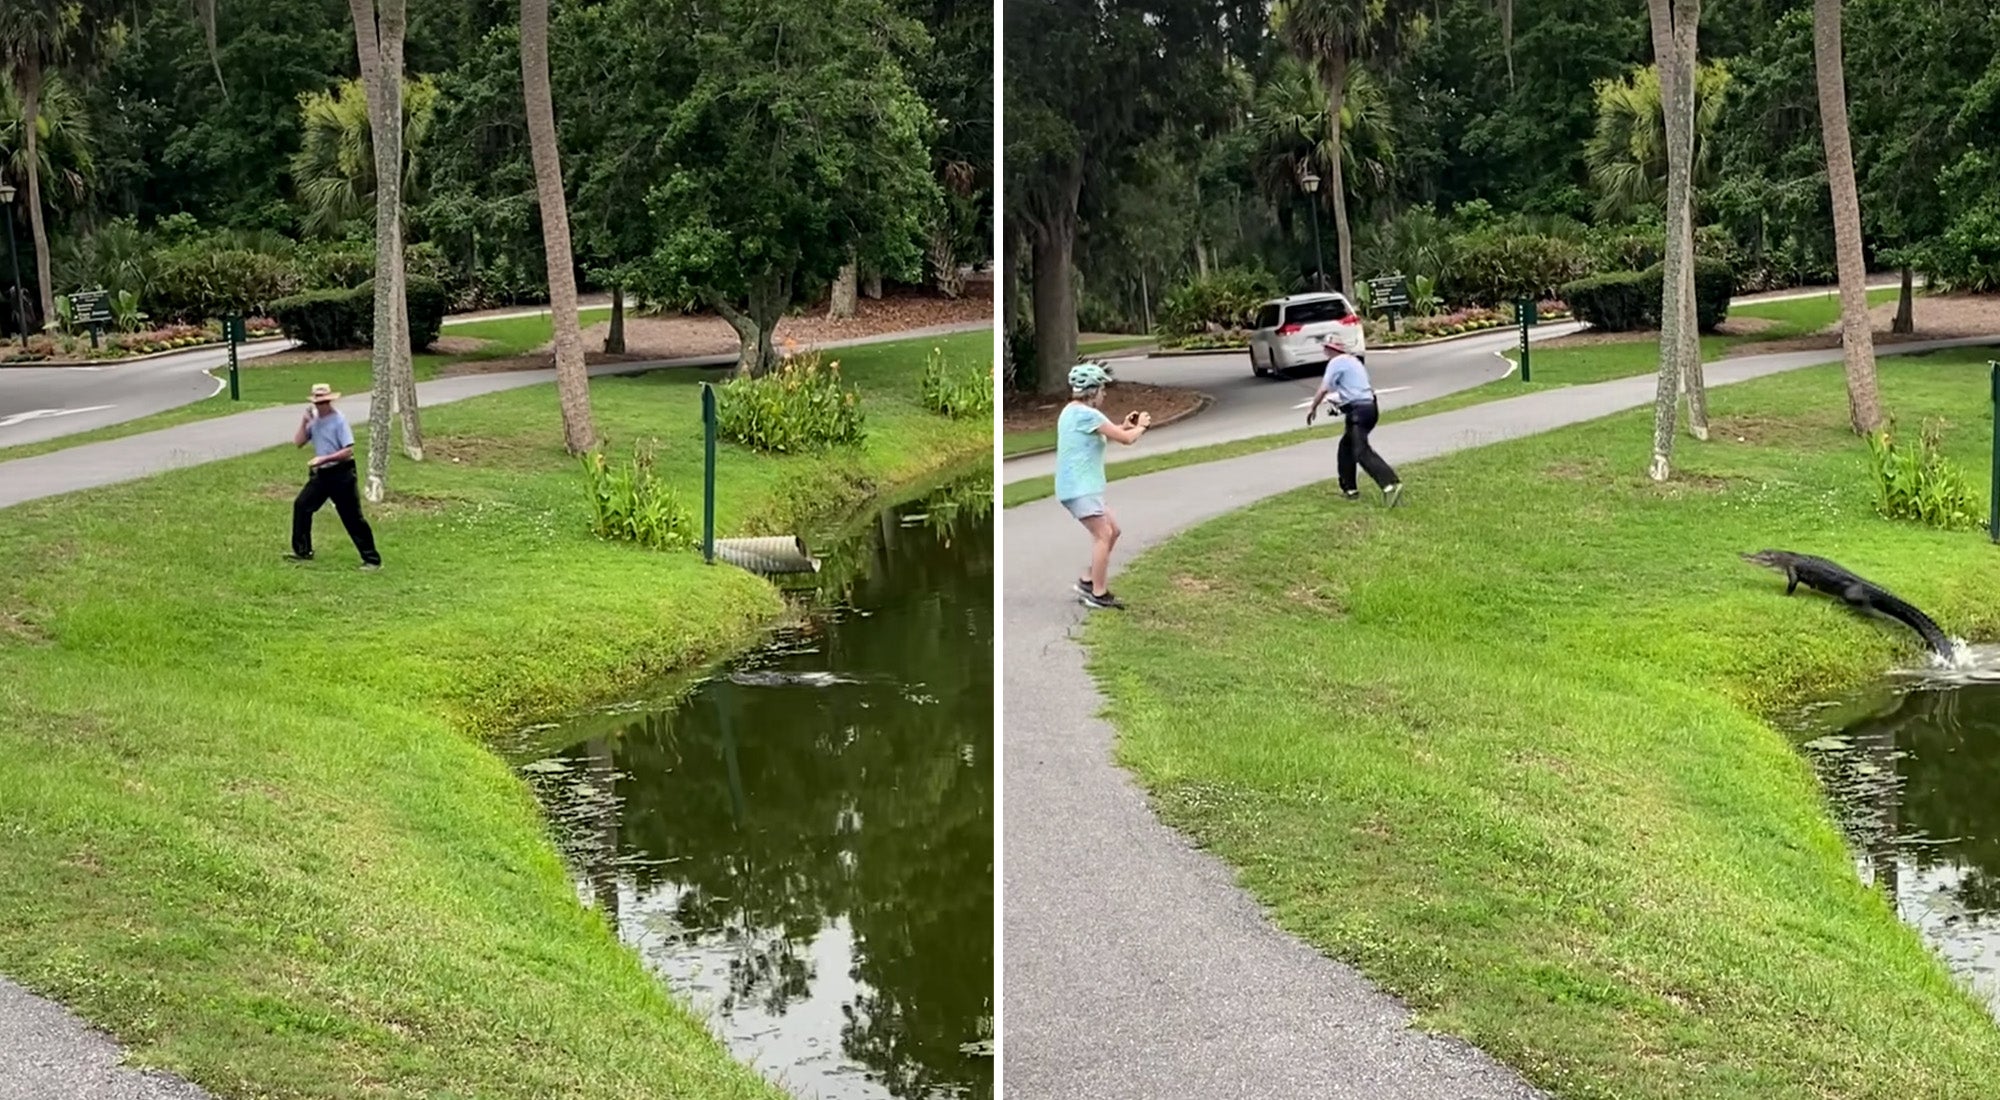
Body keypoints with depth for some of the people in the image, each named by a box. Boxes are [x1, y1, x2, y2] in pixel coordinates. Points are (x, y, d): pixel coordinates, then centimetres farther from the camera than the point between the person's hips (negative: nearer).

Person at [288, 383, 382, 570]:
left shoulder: (339, 421, -14)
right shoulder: (314, 420, 7)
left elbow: (348, 451, -20)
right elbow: (298, 443, 3)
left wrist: (323, 459, -24)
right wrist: (304, 422, -8)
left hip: (341, 475, -7)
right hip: (321, 474, 7)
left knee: (352, 518, -6)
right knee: (301, 505, 7)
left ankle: (372, 559, -2)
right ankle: (302, 551, 19)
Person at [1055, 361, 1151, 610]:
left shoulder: (1072, 412, 15)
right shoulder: (1087, 414, -16)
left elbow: (1100, 436, 26)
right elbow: (1127, 439, -14)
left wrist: (1124, 426, 15)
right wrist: (1140, 426, 6)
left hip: (1080, 487, 10)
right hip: (1080, 488, -10)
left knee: (1112, 531, 15)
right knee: (1102, 535, -9)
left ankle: (1088, 581, 19)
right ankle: (1098, 594, -7)